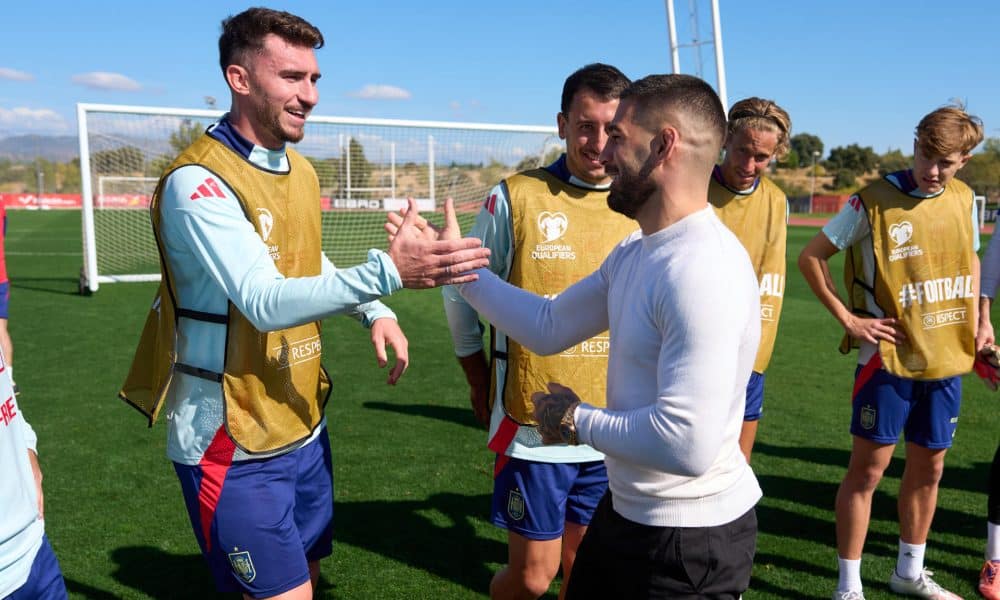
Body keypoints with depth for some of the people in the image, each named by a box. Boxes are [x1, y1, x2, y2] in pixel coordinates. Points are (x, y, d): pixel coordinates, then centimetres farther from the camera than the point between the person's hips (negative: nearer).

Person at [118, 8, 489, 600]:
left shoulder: (301, 170, 6)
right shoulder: (198, 182, -20)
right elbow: (265, 302, -30)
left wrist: (375, 312, 3)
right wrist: (386, 272, -42)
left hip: (303, 424, 8)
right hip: (235, 445, -7)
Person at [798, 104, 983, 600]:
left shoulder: (964, 200, 5)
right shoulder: (875, 200, -12)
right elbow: (810, 257, -9)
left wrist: (973, 319, 9)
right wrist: (849, 319, -12)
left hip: (946, 359, 6)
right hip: (889, 357, -5)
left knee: (928, 467, 15)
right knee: (868, 468, -1)